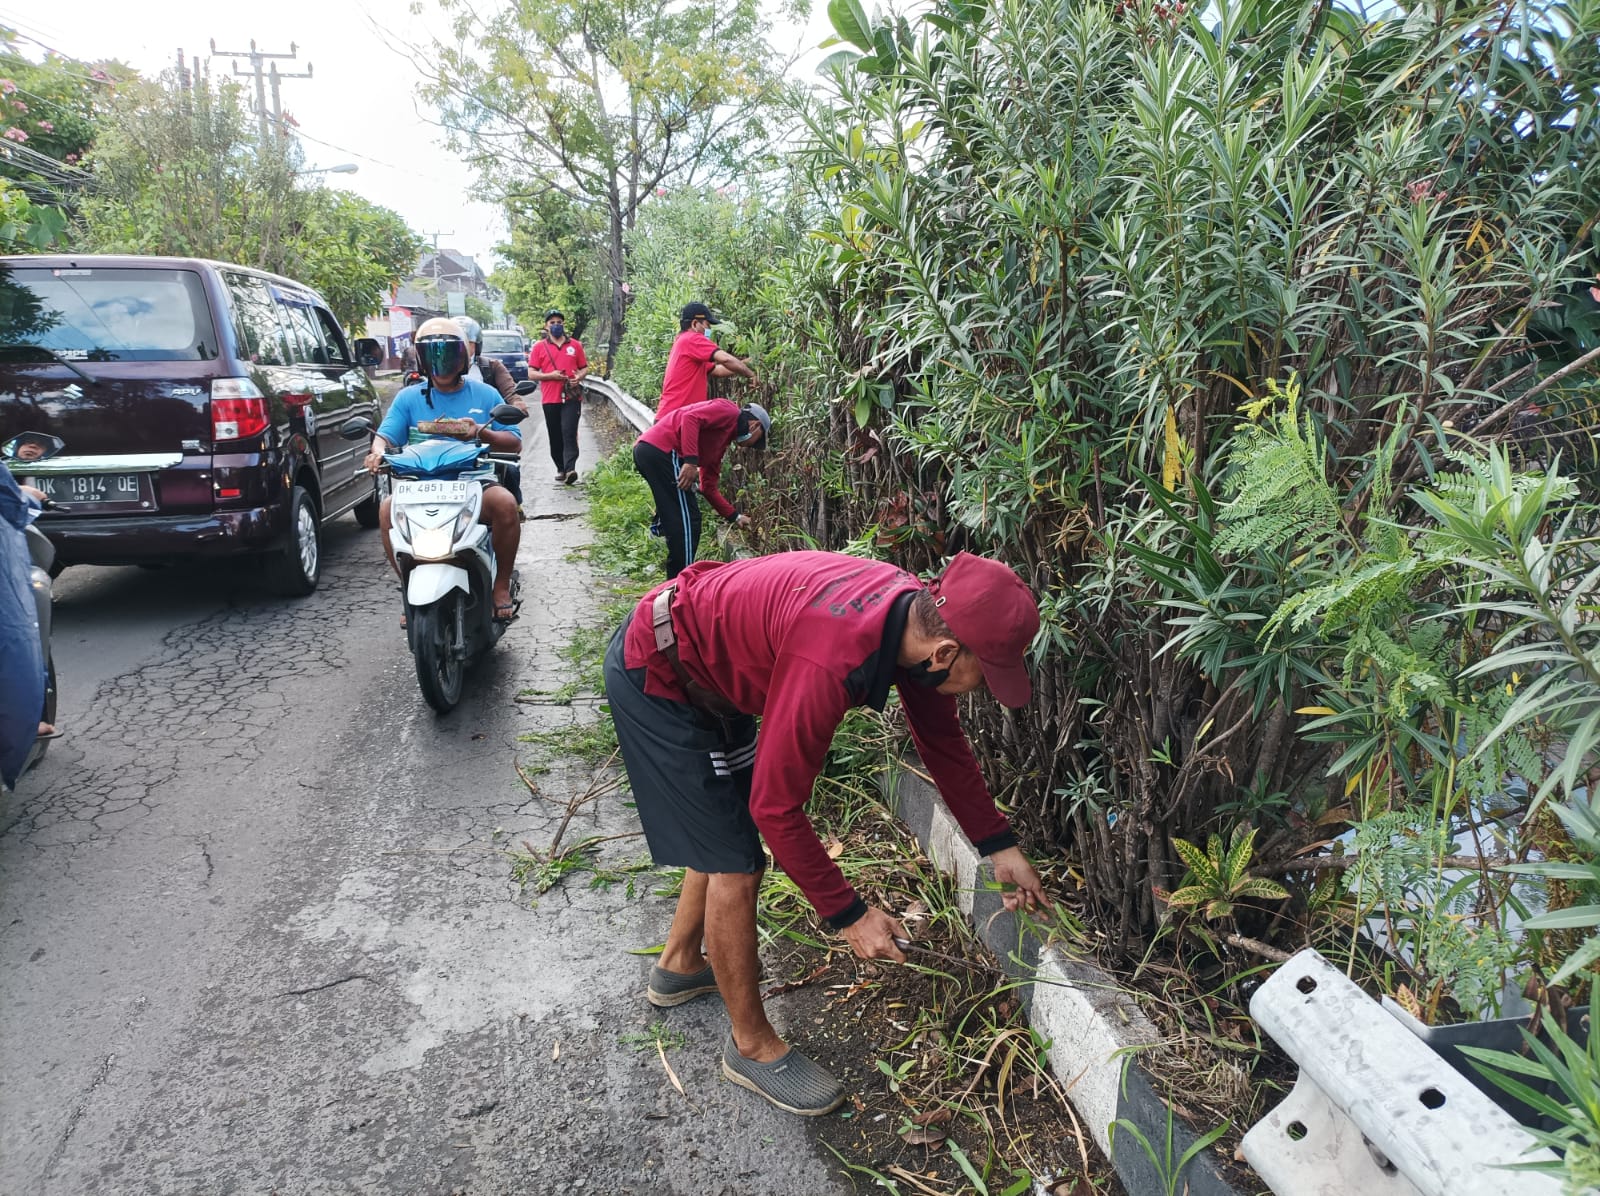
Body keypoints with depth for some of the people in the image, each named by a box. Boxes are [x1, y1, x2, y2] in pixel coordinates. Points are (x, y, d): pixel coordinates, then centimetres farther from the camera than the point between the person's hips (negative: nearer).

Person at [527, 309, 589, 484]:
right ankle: (560, 468, 18)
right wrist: (550, 375, -13)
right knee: (555, 436, 6)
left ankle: (570, 469, -21)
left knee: (569, 433, -12)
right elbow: (531, 373, 3)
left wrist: (579, 377, -8)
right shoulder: (539, 347, 6)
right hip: (550, 399, 1)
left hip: (572, 397, -1)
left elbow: (585, 368, 14)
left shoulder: (575, 345, 10)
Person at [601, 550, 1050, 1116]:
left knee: (726, 828, 22)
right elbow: (776, 808, -28)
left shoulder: (921, 614, -13)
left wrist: (1000, 847, 6)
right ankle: (752, 1046, 17)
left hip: (705, 660, 9)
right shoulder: (829, 665, -39)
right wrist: (849, 915, -18)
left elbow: (942, 738, 3)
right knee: (735, 865, -4)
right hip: (654, 677, -9)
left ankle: (680, 966, 45)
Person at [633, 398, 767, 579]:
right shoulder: (728, 411, 1)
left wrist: (734, 516, 30)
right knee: (687, 520, -6)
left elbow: (708, 487, 28)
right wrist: (690, 461, -24)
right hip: (662, 449, -10)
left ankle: (676, 579, 21)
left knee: (677, 521, 17)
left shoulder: (721, 441, 27)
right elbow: (690, 418, -17)